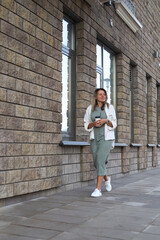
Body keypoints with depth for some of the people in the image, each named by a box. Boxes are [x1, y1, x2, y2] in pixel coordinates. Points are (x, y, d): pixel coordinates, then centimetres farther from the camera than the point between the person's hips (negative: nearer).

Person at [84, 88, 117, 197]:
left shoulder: (110, 107, 4)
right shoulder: (90, 108, 9)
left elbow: (114, 125, 4)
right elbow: (86, 125, 9)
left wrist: (106, 120, -15)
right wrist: (93, 123, -12)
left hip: (106, 138, -3)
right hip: (94, 138, 3)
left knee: (100, 160, -16)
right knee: (97, 162, 6)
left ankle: (98, 189, -12)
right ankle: (106, 179, 37)